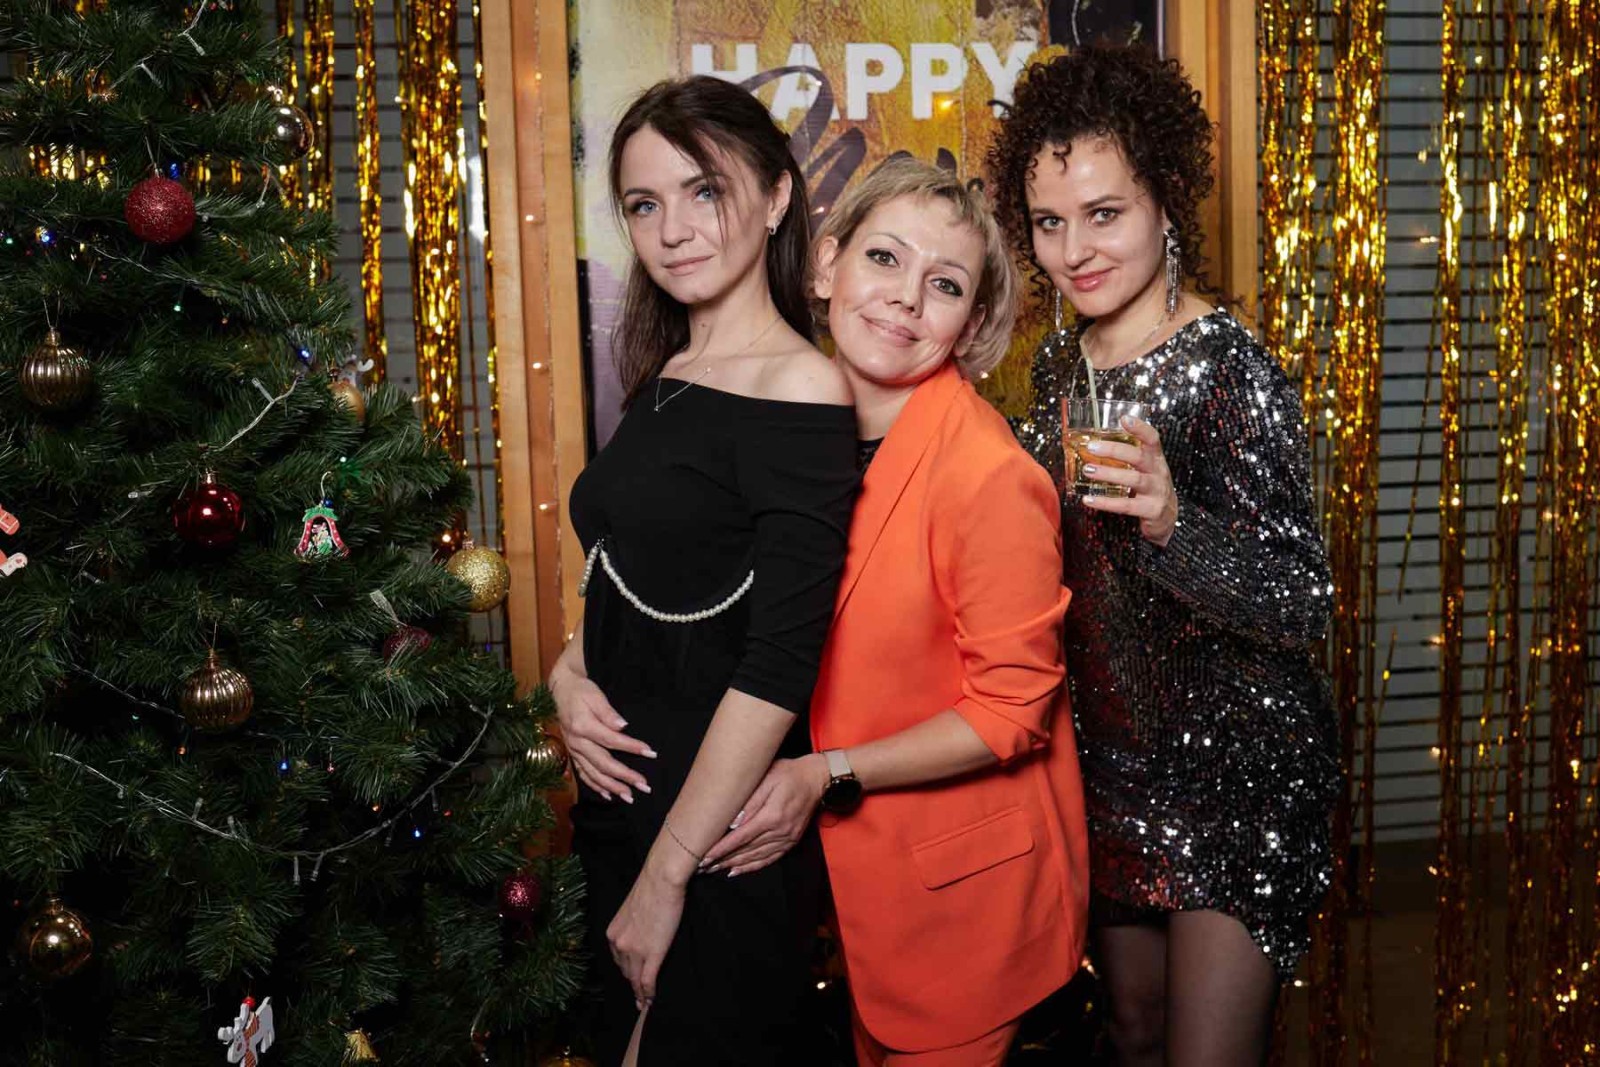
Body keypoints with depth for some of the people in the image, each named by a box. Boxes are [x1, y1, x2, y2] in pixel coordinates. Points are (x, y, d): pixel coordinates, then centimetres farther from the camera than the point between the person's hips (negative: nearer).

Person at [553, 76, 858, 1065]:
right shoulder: (664, 381, 8)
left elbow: (781, 660, -21)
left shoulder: (801, 387, -17)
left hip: (728, 836, -8)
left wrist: (667, 875, -18)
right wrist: (570, 672, -3)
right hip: (624, 791, 8)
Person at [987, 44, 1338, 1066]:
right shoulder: (1061, 363, 2)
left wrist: (1172, 523, -39)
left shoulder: (1232, 371, -19)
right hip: (1110, 760, 7)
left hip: (1237, 765, -6)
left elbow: (1304, 606, -24)